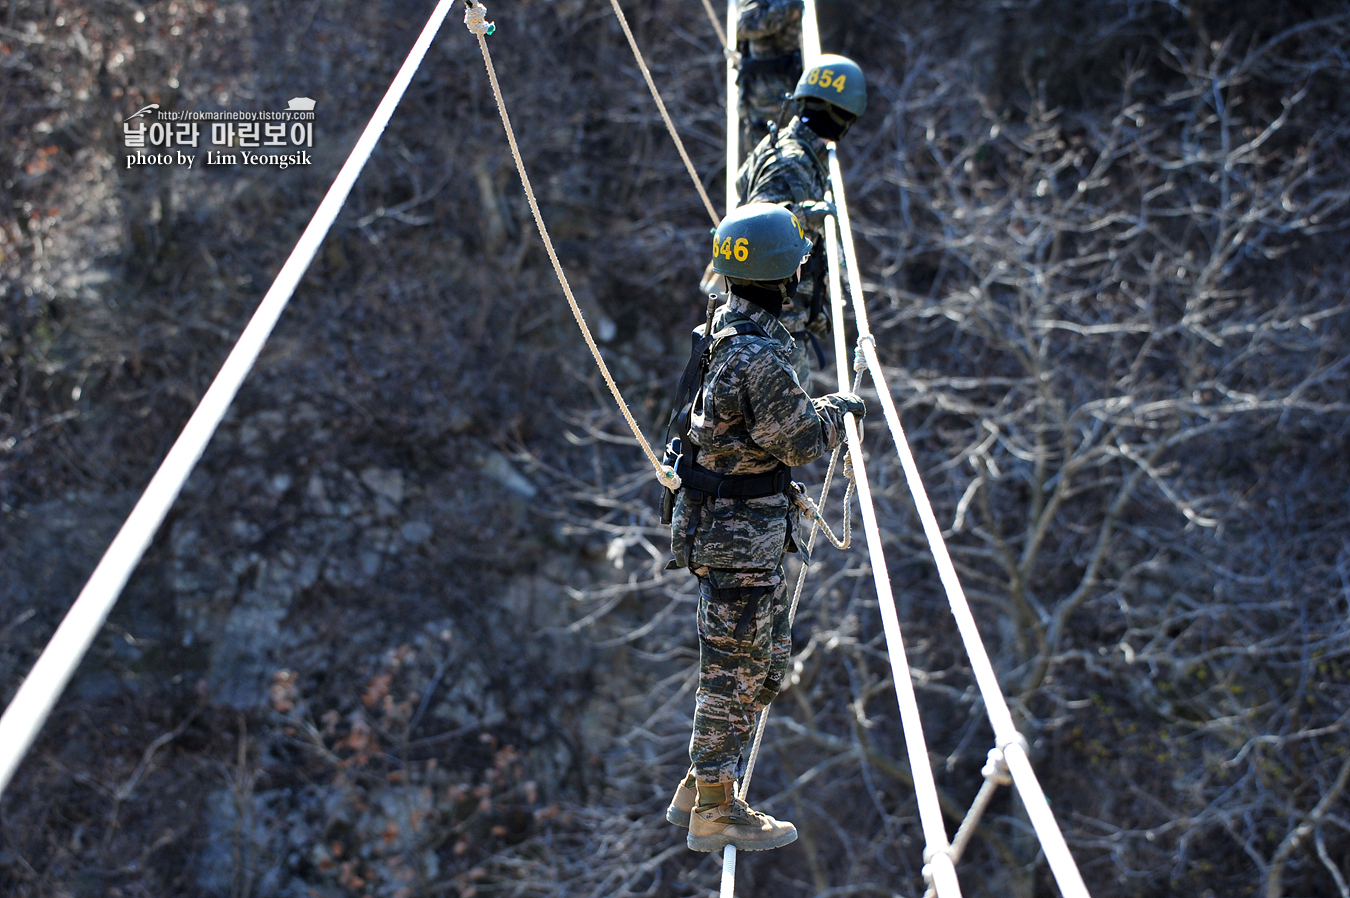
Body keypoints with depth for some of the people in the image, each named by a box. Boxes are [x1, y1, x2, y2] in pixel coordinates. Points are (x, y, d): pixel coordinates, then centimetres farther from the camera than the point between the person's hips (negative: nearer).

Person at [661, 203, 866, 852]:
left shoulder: (727, 331, 8)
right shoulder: (757, 356, -25)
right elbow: (802, 440, -16)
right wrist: (840, 408, 2)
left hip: (729, 527, 10)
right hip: (740, 535, -10)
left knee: (766, 663, 19)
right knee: (734, 671, 1)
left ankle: (697, 790, 27)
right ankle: (715, 812, 13)